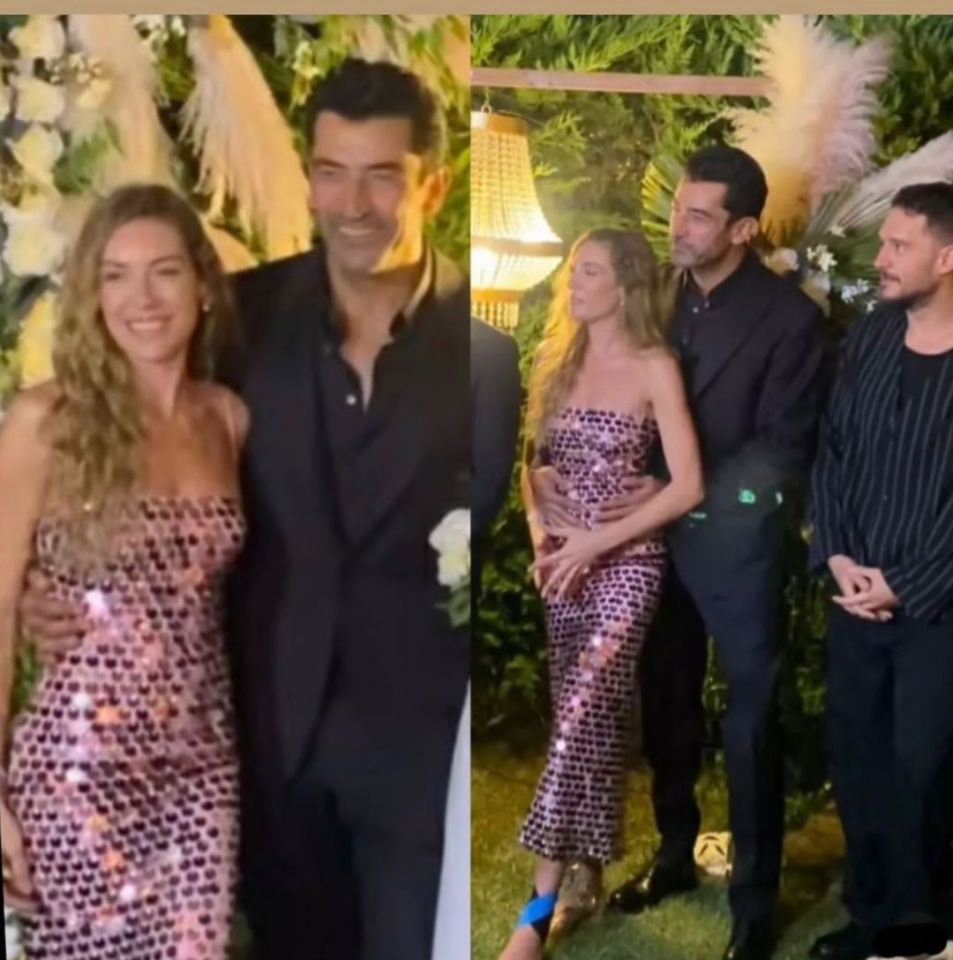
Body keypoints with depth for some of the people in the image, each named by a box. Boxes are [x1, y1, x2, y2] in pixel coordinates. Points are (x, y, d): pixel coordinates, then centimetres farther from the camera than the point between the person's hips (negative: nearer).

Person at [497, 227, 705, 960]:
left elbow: (689, 486, -12)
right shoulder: (559, 361, 10)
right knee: (588, 714, 10)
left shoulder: (655, 367, -7)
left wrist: (596, 542, -15)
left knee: (583, 714, -15)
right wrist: (538, 535, -3)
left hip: (625, 561, -6)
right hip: (564, 563, 6)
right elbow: (535, 461, 16)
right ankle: (589, 866, 20)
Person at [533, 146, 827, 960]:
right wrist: (548, 462, -10)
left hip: (736, 543, -5)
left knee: (749, 723, 6)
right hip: (654, 535, 5)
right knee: (666, 706, 18)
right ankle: (674, 856, 38)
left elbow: (784, 450, -15)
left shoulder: (789, 317, -12)